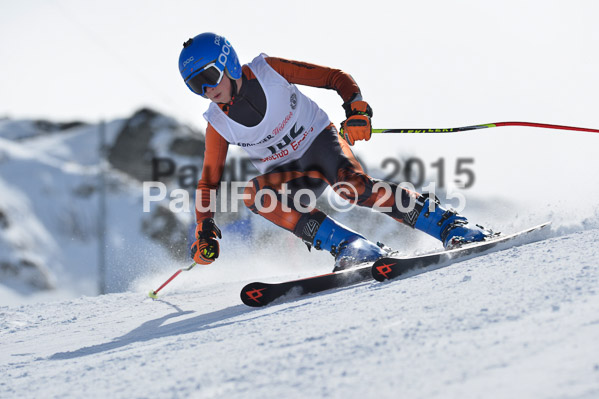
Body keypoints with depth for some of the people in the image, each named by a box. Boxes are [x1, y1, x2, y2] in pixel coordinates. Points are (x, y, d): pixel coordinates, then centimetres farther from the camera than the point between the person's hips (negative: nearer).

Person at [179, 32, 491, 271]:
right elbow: (209, 181, 1)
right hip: (289, 176, 3)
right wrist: (204, 230, -11)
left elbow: (334, 77, -11)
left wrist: (356, 107, -29)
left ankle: (449, 226, -30)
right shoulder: (218, 124, -8)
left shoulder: (268, 71, -16)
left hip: (320, 141, -3)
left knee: (353, 186, -34)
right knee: (252, 193, -29)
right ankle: (348, 246, -34)